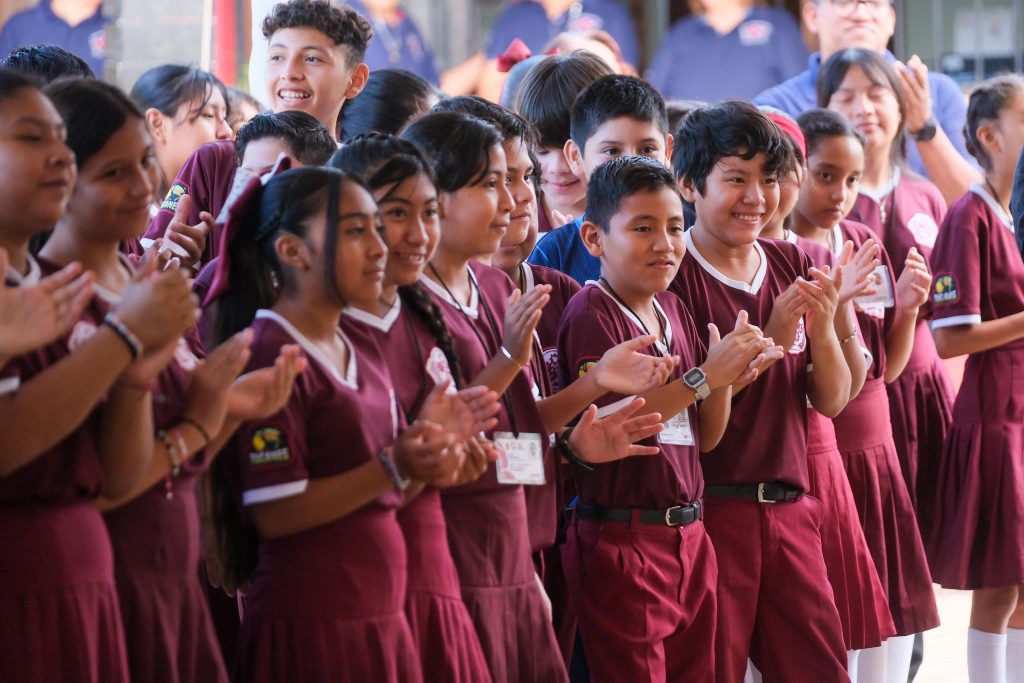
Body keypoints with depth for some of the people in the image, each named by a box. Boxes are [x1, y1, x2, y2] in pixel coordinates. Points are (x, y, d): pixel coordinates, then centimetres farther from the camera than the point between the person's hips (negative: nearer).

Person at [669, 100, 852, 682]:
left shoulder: (790, 264, 10)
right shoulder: (673, 274, -8)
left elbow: (832, 401, 9)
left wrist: (823, 327, -9)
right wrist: (771, 339, -18)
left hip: (789, 507, 5)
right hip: (708, 506, -5)